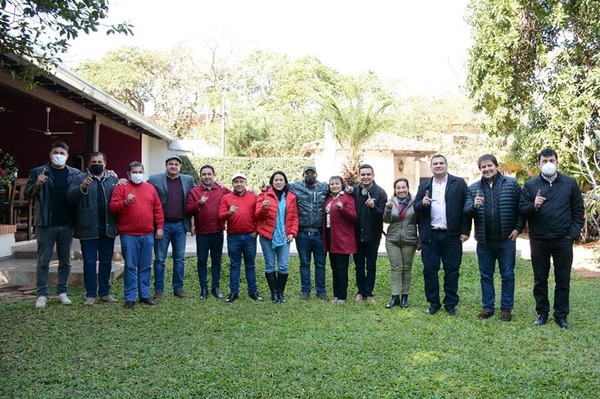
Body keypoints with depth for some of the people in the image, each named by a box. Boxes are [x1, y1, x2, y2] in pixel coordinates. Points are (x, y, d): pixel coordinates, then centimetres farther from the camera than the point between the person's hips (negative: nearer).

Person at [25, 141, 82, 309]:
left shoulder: (75, 174, 5)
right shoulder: (38, 172, 2)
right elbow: (27, 194, 0)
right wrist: (37, 185, -19)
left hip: (67, 224, 2)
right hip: (46, 224, -2)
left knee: (65, 261, 9)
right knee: (43, 261, 4)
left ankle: (62, 292, 20)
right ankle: (42, 294, 12)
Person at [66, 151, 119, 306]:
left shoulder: (113, 179, 11)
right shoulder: (81, 179, 2)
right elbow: (69, 196, -9)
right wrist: (82, 188, -25)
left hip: (108, 228, 3)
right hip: (88, 228, -3)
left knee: (106, 262, 11)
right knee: (89, 262, 5)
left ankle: (105, 292, 22)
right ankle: (91, 295, 14)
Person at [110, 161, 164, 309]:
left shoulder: (150, 188, 13)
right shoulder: (121, 187, 2)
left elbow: (158, 209, 12)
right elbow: (113, 207, -6)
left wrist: (160, 227, 6)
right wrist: (125, 202, -23)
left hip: (148, 235, 4)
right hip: (129, 235, -3)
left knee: (146, 267, 9)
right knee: (130, 267, 0)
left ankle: (145, 295, 19)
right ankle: (130, 298, 8)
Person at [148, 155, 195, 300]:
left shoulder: (188, 180, 8)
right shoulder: (154, 179, -1)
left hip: (181, 225, 2)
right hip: (163, 225, -2)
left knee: (179, 259, 9)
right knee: (160, 259, 4)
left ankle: (178, 288, 19)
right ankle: (159, 289, 14)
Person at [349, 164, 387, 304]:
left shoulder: (380, 192, -9)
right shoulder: (354, 190, -2)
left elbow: (383, 215, -13)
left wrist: (373, 207, -31)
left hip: (372, 235, -2)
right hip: (357, 234, 2)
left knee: (371, 266, 8)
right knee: (359, 265, 12)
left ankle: (369, 293, 18)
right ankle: (361, 292, 24)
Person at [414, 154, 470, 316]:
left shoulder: (459, 183, 2)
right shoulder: (424, 186, 12)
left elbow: (466, 207, -1)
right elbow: (416, 207, 9)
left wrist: (465, 230, -6)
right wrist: (422, 203, -14)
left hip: (452, 235, -2)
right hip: (430, 235, 2)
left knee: (452, 271, 5)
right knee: (429, 270, 4)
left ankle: (450, 304, 17)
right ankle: (433, 303, 17)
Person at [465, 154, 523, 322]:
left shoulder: (511, 184, -1)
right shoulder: (473, 188, 5)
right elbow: (466, 212, -1)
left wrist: (518, 228, -8)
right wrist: (474, 206, -22)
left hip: (506, 239, -2)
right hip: (484, 240, 2)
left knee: (507, 276, 7)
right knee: (486, 275, 11)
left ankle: (506, 308, 18)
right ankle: (488, 307, 22)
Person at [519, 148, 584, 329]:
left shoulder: (570, 183, 3)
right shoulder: (530, 184, 1)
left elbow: (578, 211, 4)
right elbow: (522, 209, -3)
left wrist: (573, 234, -4)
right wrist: (533, 206, -23)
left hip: (563, 240, 0)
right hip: (538, 240, 0)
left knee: (563, 280, 8)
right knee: (540, 279, 10)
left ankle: (561, 315, 20)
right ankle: (542, 313, 22)